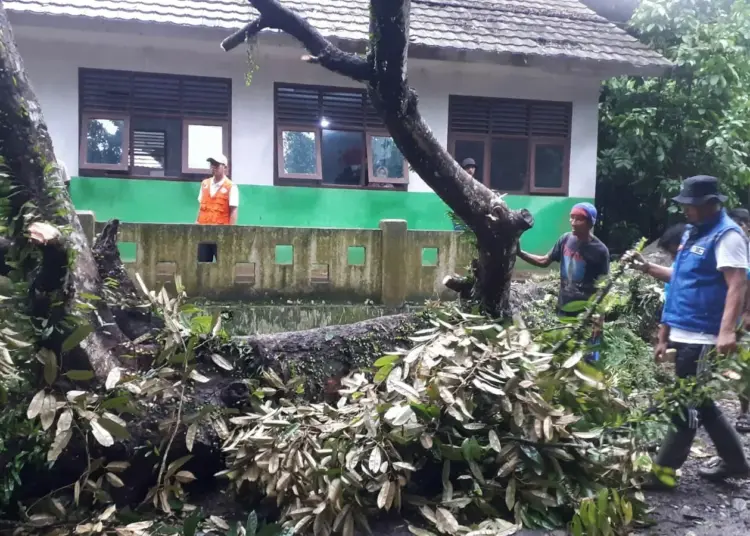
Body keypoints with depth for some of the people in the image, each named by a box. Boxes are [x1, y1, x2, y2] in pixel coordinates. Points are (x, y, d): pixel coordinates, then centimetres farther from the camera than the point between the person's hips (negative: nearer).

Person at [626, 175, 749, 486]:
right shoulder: (693, 233, 15)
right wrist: (647, 268, 15)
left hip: (702, 337, -10)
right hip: (684, 334, 10)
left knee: (686, 406, 0)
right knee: (699, 403, 17)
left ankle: (663, 470, 9)